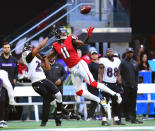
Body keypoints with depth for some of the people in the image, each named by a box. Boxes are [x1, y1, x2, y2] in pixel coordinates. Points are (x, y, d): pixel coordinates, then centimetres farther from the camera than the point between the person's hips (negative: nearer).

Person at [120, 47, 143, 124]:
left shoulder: (135, 63, 15)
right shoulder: (123, 62, 0)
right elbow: (120, 74, -4)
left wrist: (136, 83, 9)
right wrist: (123, 83, -12)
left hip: (133, 86, 4)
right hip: (126, 86, -4)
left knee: (133, 103, 4)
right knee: (126, 103, -2)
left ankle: (133, 118, 4)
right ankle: (127, 117, 3)